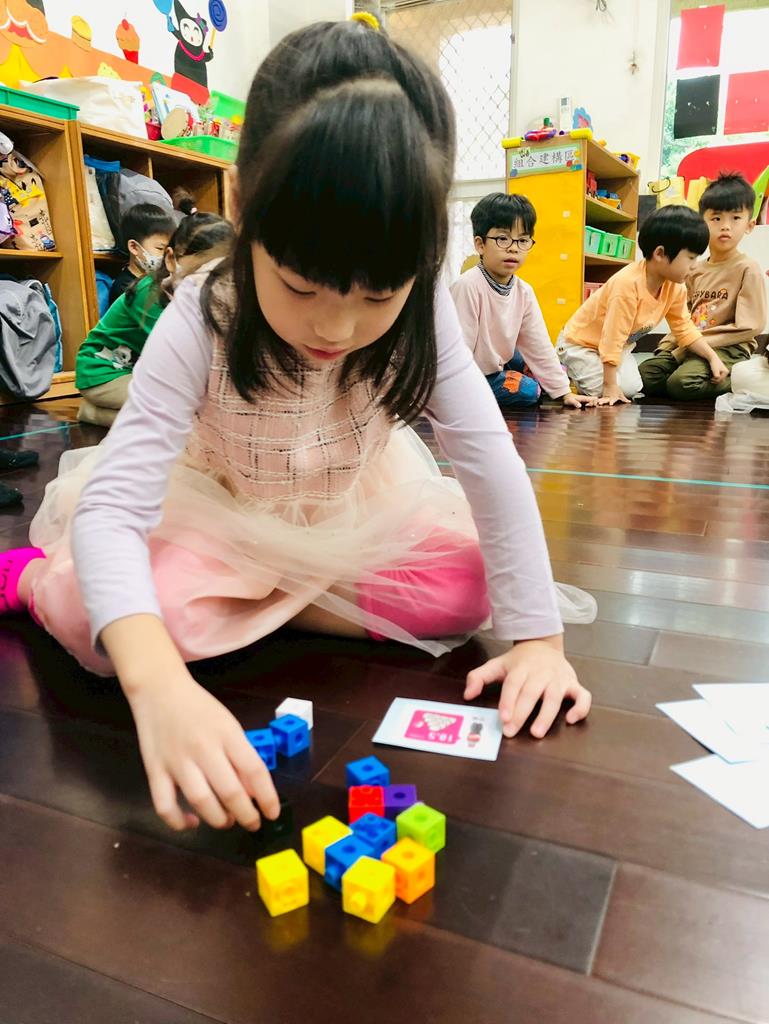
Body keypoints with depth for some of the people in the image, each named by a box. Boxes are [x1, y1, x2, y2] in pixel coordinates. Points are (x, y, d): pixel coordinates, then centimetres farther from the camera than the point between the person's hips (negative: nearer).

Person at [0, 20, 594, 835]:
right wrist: (160, 685, -54)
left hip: (352, 515, 3)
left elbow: (490, 461, -22)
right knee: (102, 622, -27)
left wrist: (537, 635, -27)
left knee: (464, 590, -18)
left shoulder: (421, 315, -23)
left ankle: (253, 606, -7)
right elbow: (111, 506, -36)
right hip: (214, 513, -3)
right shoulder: (199, 325, -30)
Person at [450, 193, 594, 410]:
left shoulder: (524, 292, -5)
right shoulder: (469, 286, -28)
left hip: (499, 362, 8)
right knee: (528, 390, -17)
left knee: (559, 370, 10)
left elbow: (539, 345, 0)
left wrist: (564, 392, 0)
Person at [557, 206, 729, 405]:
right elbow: (612, 337, -34)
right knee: (613, 388, -20)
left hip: (621, 346, 7)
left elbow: (684, 328, 5)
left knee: (633, 388, -12)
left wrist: (713, 357, -3)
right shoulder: (627, 284, -35)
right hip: (580, 342, -7)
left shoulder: (676, 287, -9)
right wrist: (610, 386, -32)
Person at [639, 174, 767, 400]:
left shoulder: (748, 269, -4)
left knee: (683, 383, -33)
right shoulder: (695, 270, 15)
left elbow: (749, 326, -12)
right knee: (644, 375, -14)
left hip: (728, 349, -7)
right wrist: (668, 345, -1)